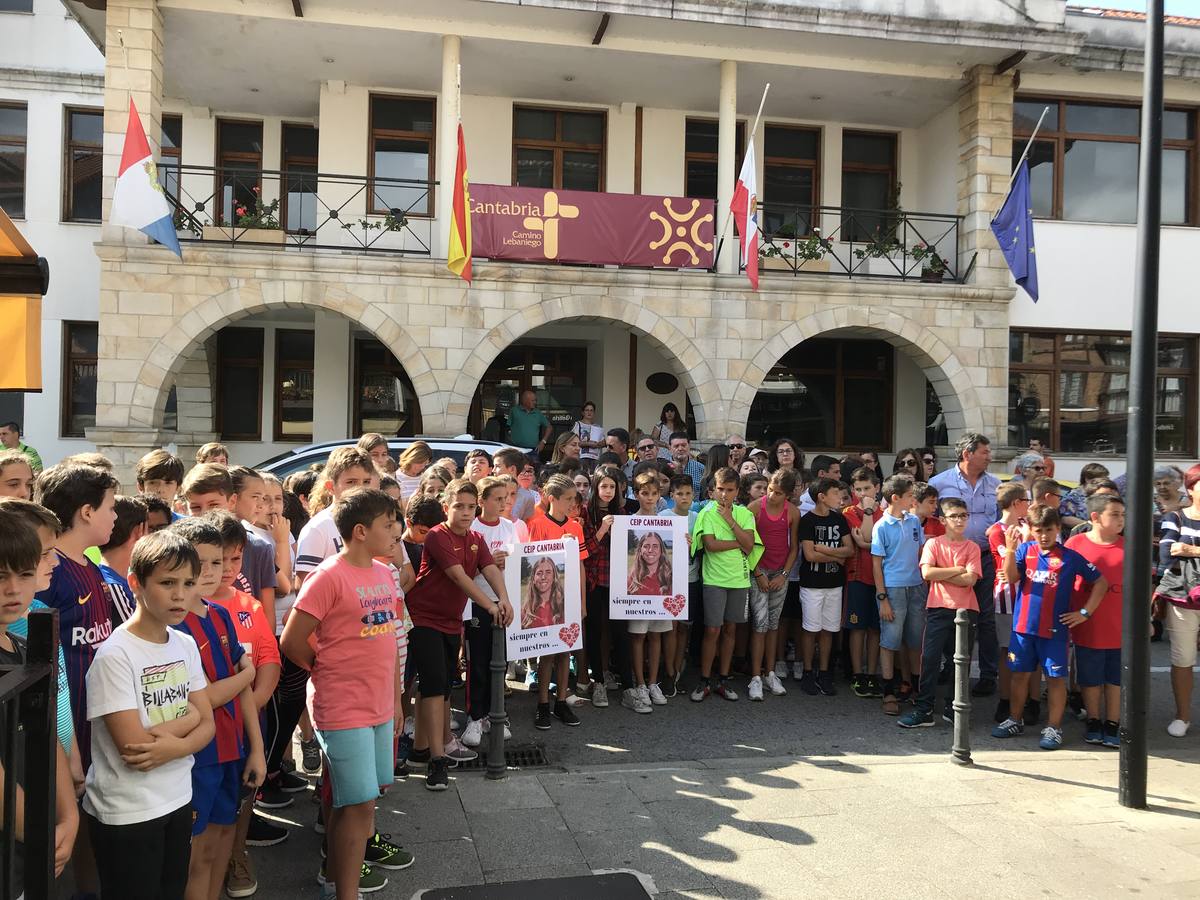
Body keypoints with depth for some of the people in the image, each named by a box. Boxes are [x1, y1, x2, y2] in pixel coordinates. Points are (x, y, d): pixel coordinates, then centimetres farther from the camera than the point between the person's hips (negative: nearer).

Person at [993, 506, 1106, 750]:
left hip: (1055, 629, -2)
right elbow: (1011, 578, -11)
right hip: (1023, 626, 2)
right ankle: (1014, 721, 25)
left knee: (1056, 678, 5)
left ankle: (1053, 728, 16)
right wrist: (1010, 549, -23)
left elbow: (1101, 582, 3)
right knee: (1020, 674, 12)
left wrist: (1085, 612, -2)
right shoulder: (1024, 549, 2)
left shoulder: (1070, 557, -3)